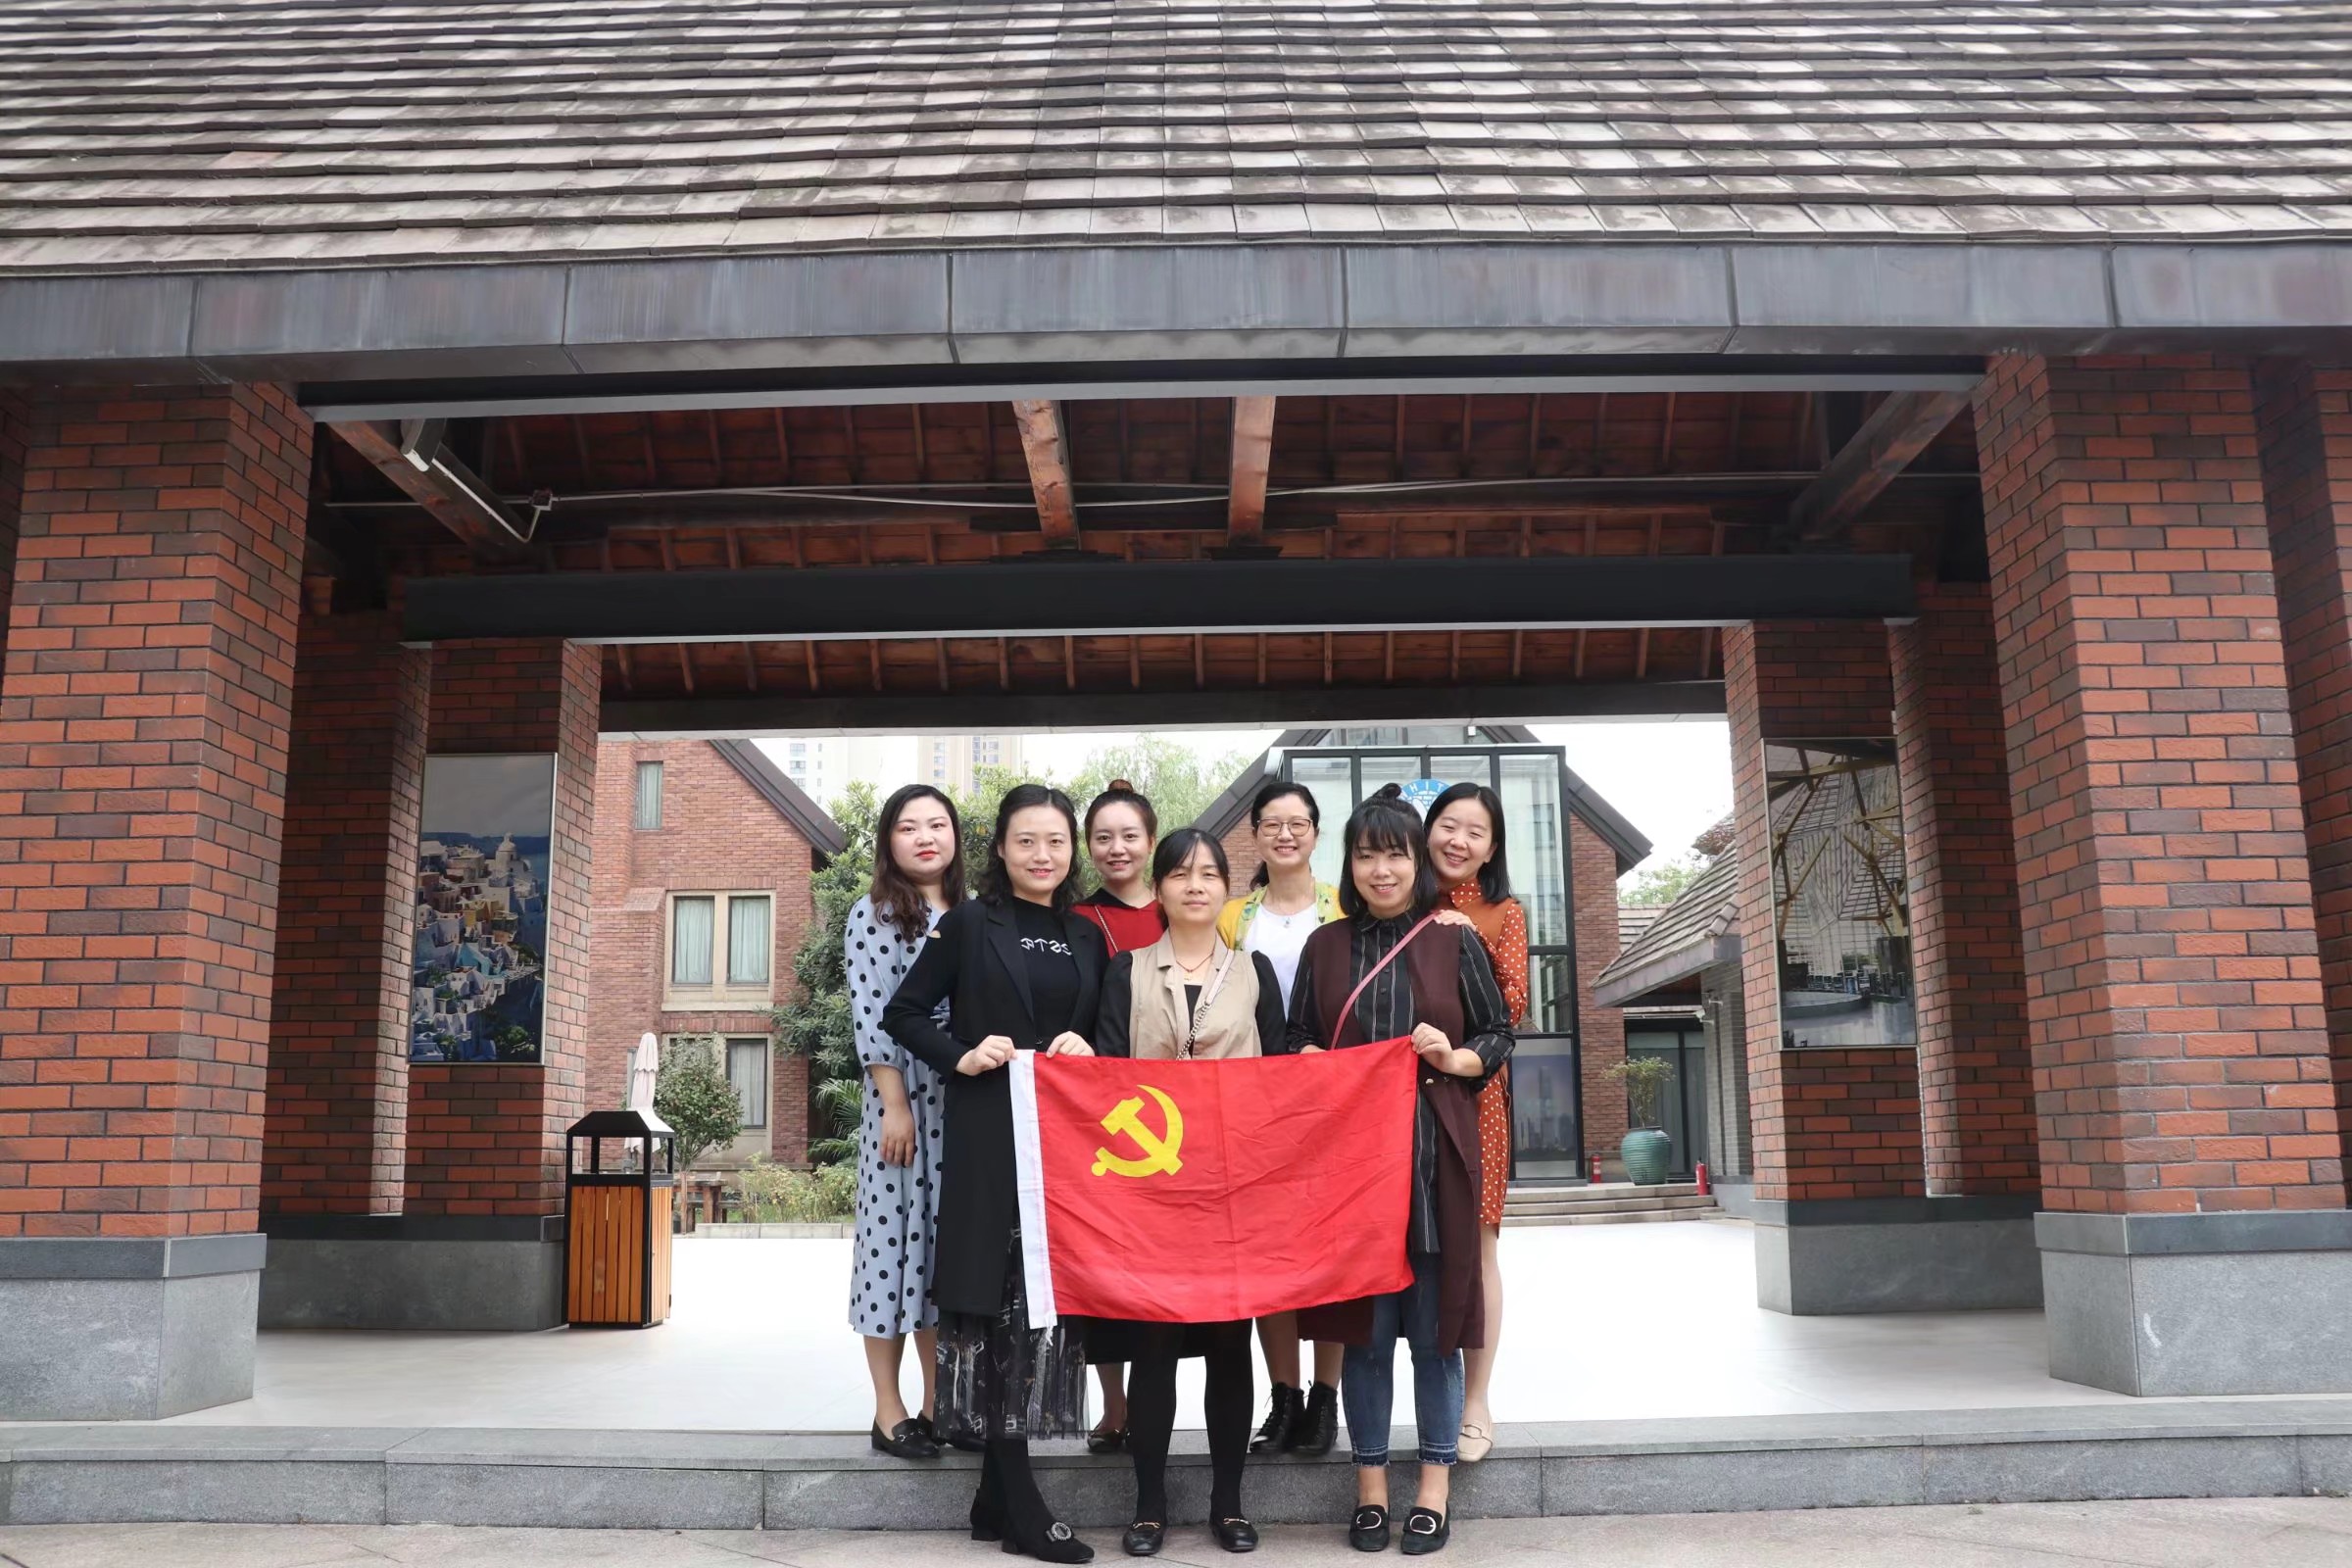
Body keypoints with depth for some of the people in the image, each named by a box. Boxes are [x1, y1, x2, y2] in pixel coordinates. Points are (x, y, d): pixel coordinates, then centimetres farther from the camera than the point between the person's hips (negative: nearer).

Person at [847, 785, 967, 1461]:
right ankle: (889, 1412, 6)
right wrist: (895, 1106, -14)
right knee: (896, 1237, -2)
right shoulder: (875, 915, -2)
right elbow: (870, 1018, -9)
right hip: (902, 1101, -5)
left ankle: (939, 1404, 17)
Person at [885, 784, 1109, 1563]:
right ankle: (1018, 1504, 1)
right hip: (988, 1136, -4)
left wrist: (1087, 1048, -4)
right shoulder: (968, 924, 2)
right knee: (994, 1298, -4)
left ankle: (998, 1495, 16)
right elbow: (903, 1013, 2)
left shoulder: (1088, 936, 13)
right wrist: (960, 1056, -12)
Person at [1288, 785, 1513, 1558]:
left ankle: (1435, 1483, 17)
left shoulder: (1456, 943, 4)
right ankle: (1370, 1483, 17)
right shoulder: (1325, 946, 8)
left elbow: (1500, 1035, 6)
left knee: (1433, 1323, 4)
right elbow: (1298, 1044, 13)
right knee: (1363, 1324, 5)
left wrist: (1455, 1057, -12)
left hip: (1435, 1154, -1)